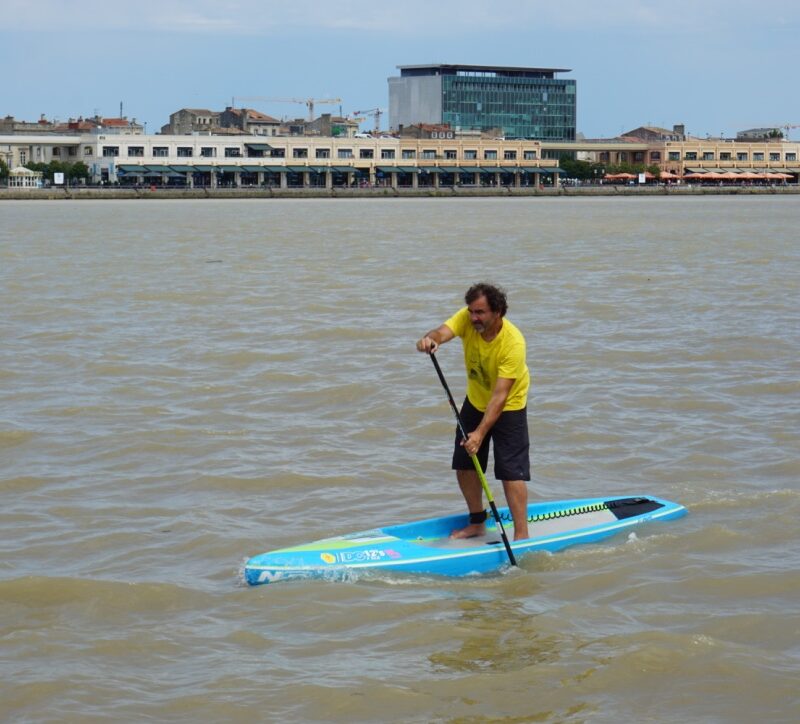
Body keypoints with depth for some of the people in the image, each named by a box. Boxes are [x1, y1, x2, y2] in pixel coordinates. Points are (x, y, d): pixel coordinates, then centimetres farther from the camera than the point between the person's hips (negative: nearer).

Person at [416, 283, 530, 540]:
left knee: (511, 471, -11)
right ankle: (477, 523, 26)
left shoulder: (513, 343, -32)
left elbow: (500, 395, -34)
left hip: (509, 407, -6)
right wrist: (430, 339, -61)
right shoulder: (467, 319, -18)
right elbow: (443, 332, -36)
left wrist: (480, 433, -40)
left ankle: (522, 535, -5)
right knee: (464, 465, 9)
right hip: (476, 401, 6)